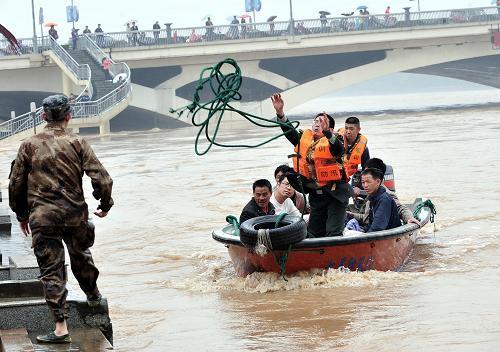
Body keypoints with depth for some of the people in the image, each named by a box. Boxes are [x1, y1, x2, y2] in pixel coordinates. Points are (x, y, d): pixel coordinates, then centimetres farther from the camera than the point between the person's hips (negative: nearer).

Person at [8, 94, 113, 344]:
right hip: (75, 214, 2)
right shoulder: (77, 144, -2)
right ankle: (93, 296, 50)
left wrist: (21, 215, 17)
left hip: (42, 218, -1)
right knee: (80, 256, 27)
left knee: (51, 271, 1)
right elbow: (101, 178, -5)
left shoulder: (29, 146, -1)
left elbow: (16, 184, 4)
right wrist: (105, 205, 13)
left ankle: (61, 328, -5)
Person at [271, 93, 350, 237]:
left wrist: (326, 131, -47)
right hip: (316, 195, 7)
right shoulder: (305, 139, 8)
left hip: (335, 193, -7)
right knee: (314, 233, 14)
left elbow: (340, 150, -32)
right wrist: (280, 113, -13)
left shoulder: (331, 141, -10)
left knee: (333, 233, -11)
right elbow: (289, 131, 3)